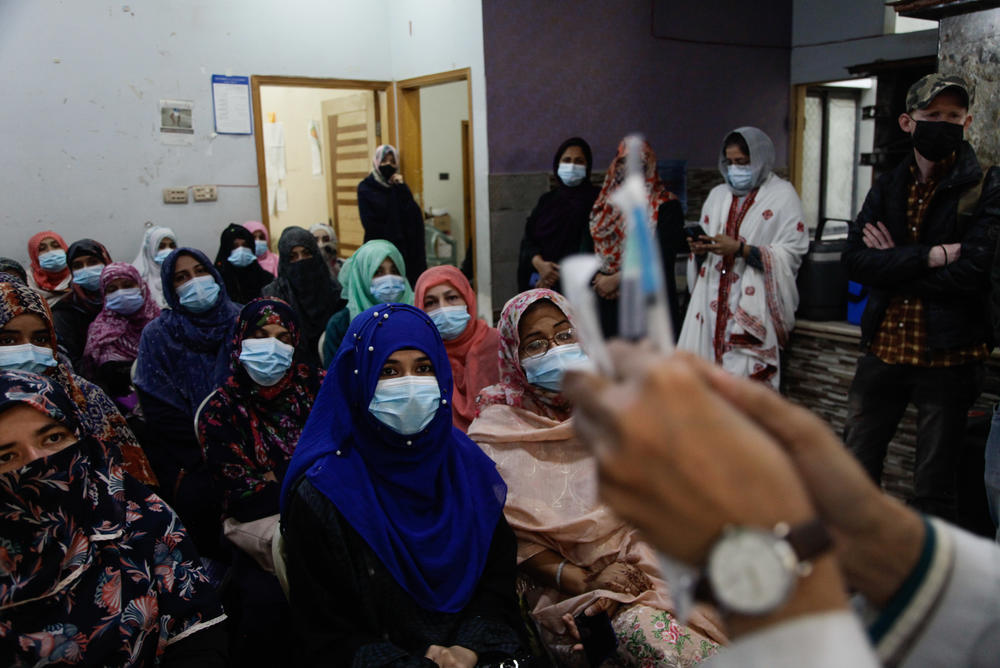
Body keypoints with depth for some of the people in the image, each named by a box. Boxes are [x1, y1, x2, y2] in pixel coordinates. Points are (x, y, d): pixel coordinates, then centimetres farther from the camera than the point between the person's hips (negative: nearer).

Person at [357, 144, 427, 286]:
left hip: (402, 248, 4)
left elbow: (414, 215, -3)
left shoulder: (399, 186, 12)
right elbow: (370, 223, -9)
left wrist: (401, 189, -9)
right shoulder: (365, 187, 0)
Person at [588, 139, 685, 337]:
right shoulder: (605, 202, 16)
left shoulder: (665, 205, 1)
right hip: (607, 303, 4)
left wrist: (617, 279, -11)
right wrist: (599, 277, -7)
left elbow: (662, 255, -9)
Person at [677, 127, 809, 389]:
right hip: (711, 303, 5)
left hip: (753, 308, -5)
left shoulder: (782, 195, 1)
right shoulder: (718, 194, 18)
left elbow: (791, 255, -9)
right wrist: (700, 248, -2)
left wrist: (740, 249, -17)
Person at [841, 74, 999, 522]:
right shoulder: (887, 188, 8)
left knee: (934, 490, 9)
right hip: (884, 348, 4)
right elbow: (854, 261, -7)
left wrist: (893, 264, -11)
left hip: (948, 355, -4)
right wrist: (929, 256, -18)